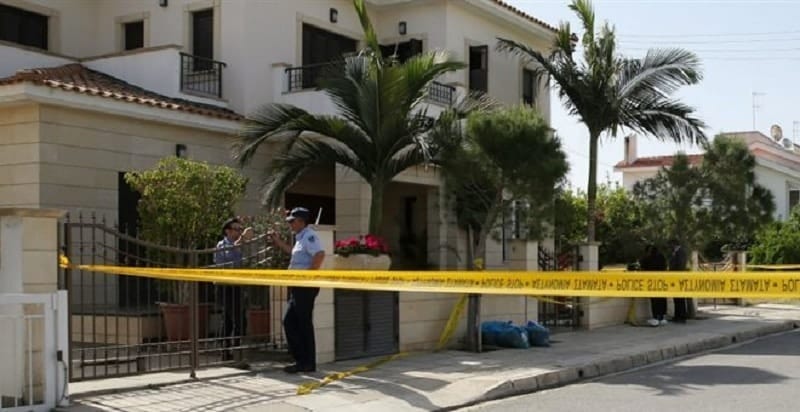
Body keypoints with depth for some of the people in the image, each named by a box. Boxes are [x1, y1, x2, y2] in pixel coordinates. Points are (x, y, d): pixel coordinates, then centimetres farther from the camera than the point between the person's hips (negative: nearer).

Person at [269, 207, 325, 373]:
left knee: (304, 324, -4)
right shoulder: (300, 238, 19)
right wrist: (277, 241, 34)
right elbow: (294, 252, 39)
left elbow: (320, 255, -27)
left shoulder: (309, 235, -12)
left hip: (306, 286, -10)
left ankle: (308, 363, 3)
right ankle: (300, 359, 16)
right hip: (298, 287, 10)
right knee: (289, 321, 11)